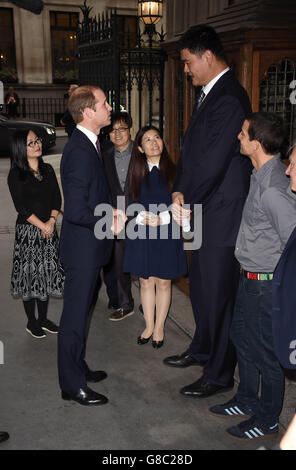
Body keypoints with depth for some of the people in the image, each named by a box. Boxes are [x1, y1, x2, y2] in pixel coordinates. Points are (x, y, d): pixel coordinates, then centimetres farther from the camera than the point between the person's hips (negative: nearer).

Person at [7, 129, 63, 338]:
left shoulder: (47, 169, 8)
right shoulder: (16, 174, -8)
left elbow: (57, 198, 4)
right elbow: (21, 207, -13)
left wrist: (51, 221, -10)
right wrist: (42, 226, -14)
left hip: (49, 230, 5)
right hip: (28, 231, -5)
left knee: (48, 273, 11)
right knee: (30, 274, 2)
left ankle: (43, 318, 26)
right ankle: (32, 322, 17)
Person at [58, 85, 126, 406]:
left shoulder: (88, 144, 8)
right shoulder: (80, 151, -24)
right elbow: (75, 210, -28)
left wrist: (109, 212, 4)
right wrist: (109, 223, -16)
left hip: (89, 246, 10)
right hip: (82, 247, -10)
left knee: (80, 311, 21)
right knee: (75, 316, 3)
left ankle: (77, 368, 38)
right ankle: (72, 385, 18)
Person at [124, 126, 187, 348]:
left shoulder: (173, 170, -1)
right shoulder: (137, 172, 5)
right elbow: (131, 203, 7)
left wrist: (162, 218, -16)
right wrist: (143, 218, -12)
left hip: (167, 233, -2)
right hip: (141, 234, 2)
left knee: (163, 282, 7)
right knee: (146, 281, 8)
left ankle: (159, 327, 22)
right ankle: (149, 326, 24)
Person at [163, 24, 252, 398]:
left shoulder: (228, 99, -19)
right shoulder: (209, 94, 13)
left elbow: (213, 162, -23)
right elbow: (191, 148, 13)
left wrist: (186, 201, -11)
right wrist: (180, 191, 1)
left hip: (221, 213, -10)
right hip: (205, 212, 10)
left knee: (218, 293, 2)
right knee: (200, 286, 22)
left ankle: (219, 374, 20)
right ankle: (202, 350, 42)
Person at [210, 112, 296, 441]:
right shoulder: (261, 175, 3)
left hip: (266, 283, -10)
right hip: (249, 278, 10)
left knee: (265, 352, 8)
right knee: (242, 338, 23)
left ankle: (267, 421, 29)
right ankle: (246, 402, 44)